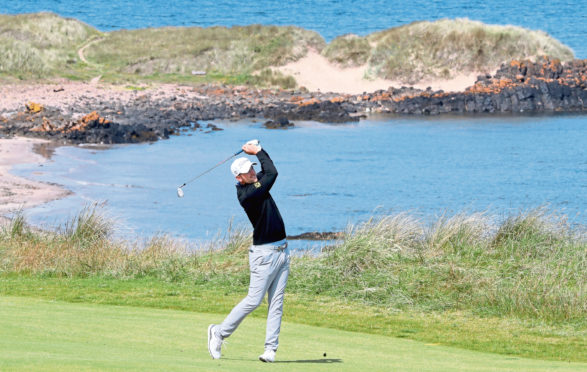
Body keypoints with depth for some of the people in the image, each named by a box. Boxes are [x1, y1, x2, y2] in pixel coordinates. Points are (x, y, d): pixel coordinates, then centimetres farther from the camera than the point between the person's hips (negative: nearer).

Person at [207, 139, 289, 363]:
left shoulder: (258, 183, 7)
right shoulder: (247, 194, -19)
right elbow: (272, 173, -19)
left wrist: (257, 150, 5)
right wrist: (258, 151, -5)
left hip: (281, 250, 8)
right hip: (264, 254, -8)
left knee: (276, 302, 2)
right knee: (254, 300, -5)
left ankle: (270, 349, 2)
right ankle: (219, 332, 11)